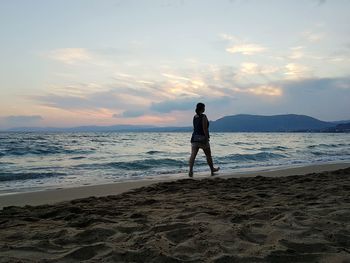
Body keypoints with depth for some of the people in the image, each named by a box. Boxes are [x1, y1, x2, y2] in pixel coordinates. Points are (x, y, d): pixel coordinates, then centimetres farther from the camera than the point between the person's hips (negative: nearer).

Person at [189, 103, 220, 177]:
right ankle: (212, 169, 27)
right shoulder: (203, 117, -12)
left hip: (194, 137, 6)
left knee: (193, 155, -3)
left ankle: (190, 170, -16)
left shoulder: (194, 117, 11)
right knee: (208, 155, 11)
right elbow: (205, 128, -17)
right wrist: (206, 139, -15)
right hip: (202, 138, -6)